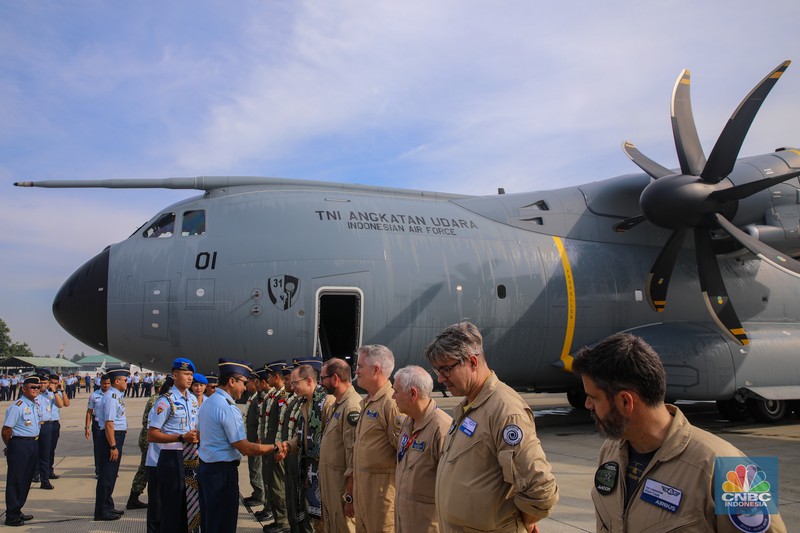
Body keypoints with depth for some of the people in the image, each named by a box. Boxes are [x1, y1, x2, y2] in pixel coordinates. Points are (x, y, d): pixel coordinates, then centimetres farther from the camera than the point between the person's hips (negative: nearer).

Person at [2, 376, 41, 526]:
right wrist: (10, 447, -2)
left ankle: (17, 511, 29)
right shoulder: (17, 406, -16)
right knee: (15, 480, -1)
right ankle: (11, 516, 7)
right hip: (20, 445, -9)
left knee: (26, 480, 16)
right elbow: (6, 430, -15)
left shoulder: (34, 404, 11)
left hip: (32, 444, 9)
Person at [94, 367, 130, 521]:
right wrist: (113, 446, -23)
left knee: (111, 474, 18)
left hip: (116, 437, 10)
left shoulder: (116, 396, 12)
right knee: (107, 475, -2)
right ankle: (102, 511, 6)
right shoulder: (111, 397, -19)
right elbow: (109, 424, -23)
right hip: (110, 437, -10)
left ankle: (108, 507, 29)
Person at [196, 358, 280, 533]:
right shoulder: (228, 408, -20)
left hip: (205, 466, 10)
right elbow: (245, 448, -20)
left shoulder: (207, 402, 9)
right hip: (222, 471, -9)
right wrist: (274, 448, -10)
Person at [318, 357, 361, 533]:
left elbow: (355, 455, -23)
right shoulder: (336, 404, 11)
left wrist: (350, 496, -21)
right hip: (329, 481, 9)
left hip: (343, 484, -9)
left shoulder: (352, 406, -21)